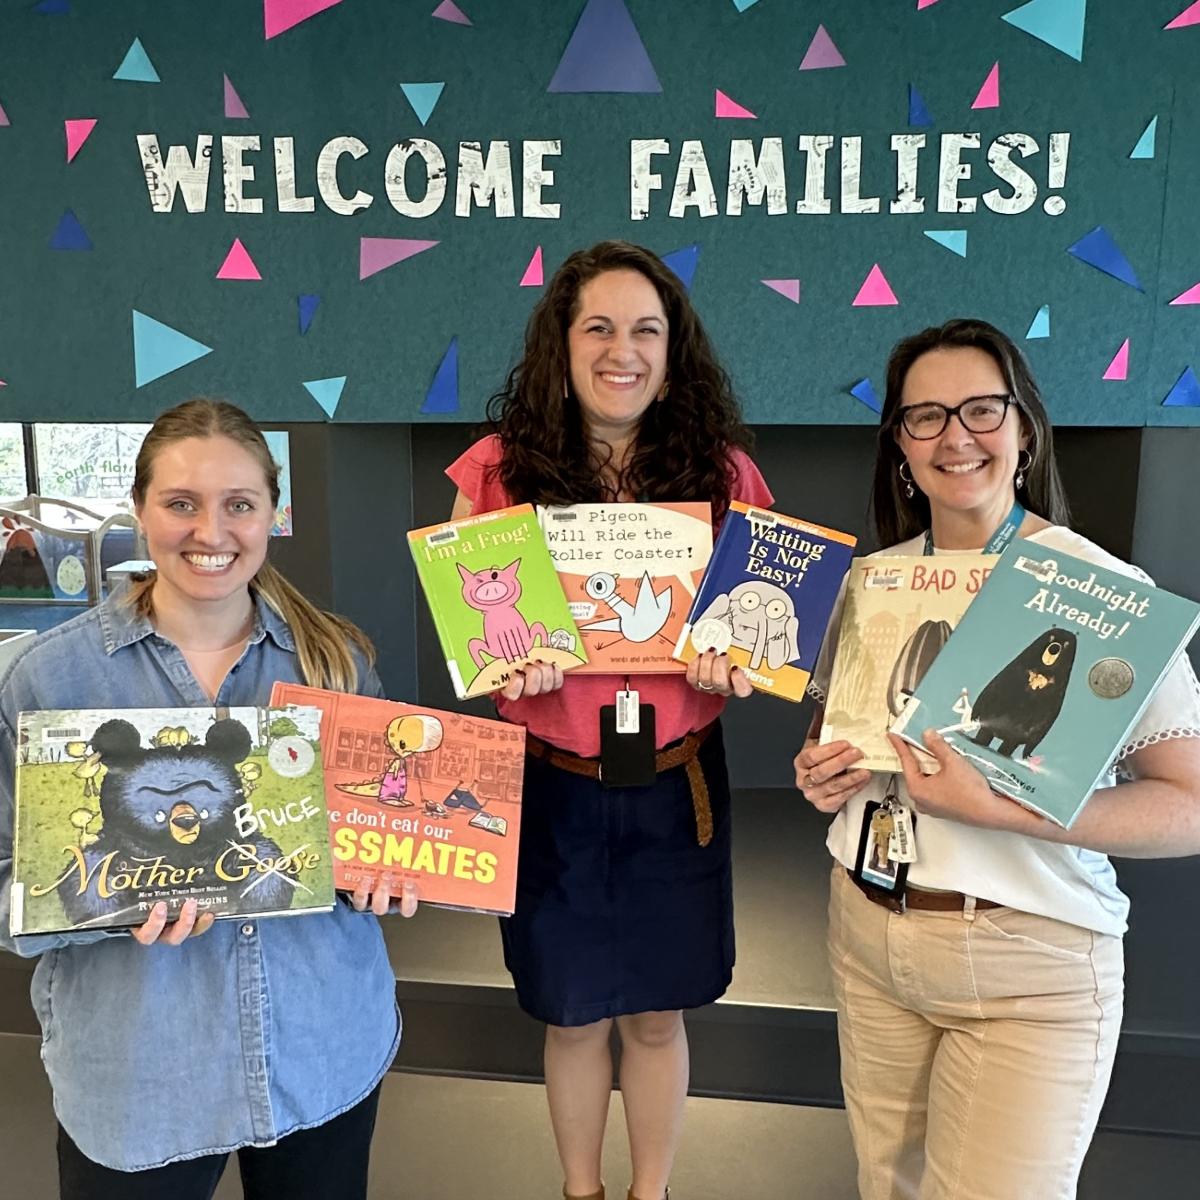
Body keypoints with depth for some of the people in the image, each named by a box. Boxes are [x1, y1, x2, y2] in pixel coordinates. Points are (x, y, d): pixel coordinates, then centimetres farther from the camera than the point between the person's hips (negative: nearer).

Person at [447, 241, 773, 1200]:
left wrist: (738, 668, -17)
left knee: (657, 1013, 18)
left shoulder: (722, 471, -3)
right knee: (573, 1012, 19)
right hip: (550, 786, 0)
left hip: (677, 785, 1)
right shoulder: (501, 469, -7)